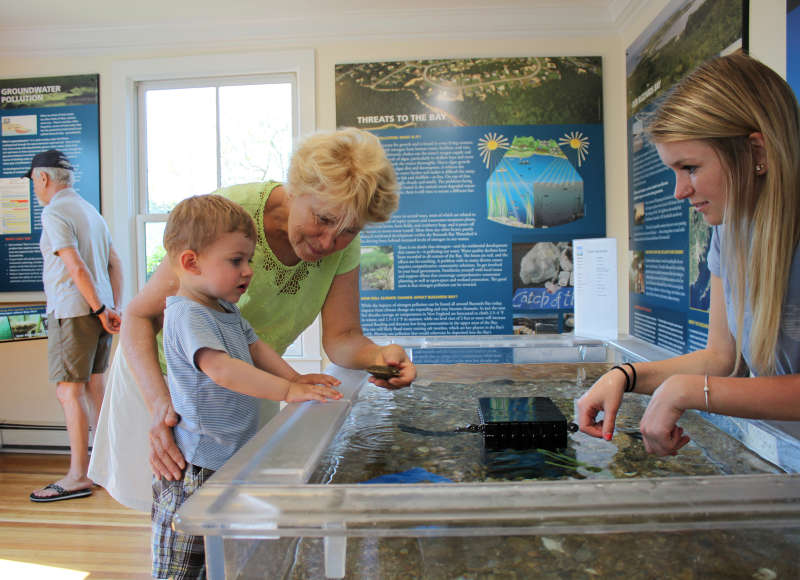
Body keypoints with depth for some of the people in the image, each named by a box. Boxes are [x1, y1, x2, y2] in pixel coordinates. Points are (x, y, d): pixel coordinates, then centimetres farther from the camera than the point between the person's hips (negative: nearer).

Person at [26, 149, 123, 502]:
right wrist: (112, 307, 12)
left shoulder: (54, 213, -10)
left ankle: (77, 478, 2)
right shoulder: (91, 211, 16)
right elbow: (114, 264, 14)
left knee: (69, 392, -3)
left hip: (72, 311, -9)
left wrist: (101, 309, -16)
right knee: (93, 387, 14)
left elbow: (76, 267, -19)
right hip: (97, 309, 9)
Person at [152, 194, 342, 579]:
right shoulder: (187, 315, -20)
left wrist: (295, 378, 4)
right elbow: (222, 370, -32)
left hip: (232, 458, 9)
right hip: (197, 467, -9)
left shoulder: (227, 311, 11)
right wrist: (288, 391, -32)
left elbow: (255, 347, 18)